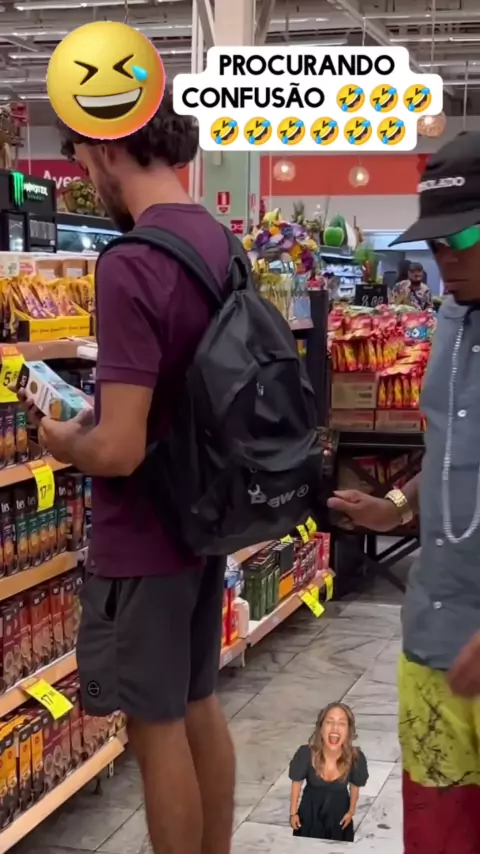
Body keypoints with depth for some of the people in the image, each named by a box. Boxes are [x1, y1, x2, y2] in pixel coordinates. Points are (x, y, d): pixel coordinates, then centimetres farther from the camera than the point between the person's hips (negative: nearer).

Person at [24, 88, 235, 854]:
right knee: (198, 705, 21)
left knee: (157, 725, 7)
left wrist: (65, 442, -6)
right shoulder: (223, 245, 2)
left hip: (146, 537, -8)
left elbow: (120, 449, -27)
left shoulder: (131, 267, -25)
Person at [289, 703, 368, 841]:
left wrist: (351, 811, 7)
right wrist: (293, 812, -1)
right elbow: (297, 782, -13)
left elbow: (355, 785, -9)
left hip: (339, 812, 1)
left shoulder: (356, 758, -31)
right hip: (310, 811, 0)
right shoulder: (306, 753, -34)